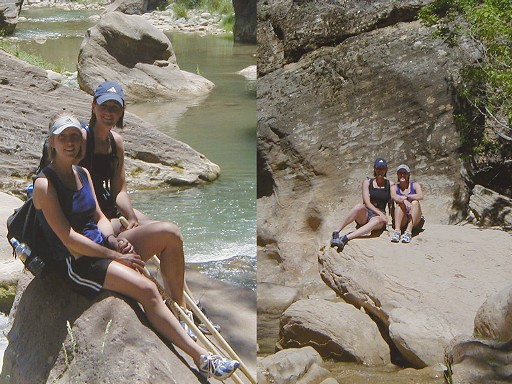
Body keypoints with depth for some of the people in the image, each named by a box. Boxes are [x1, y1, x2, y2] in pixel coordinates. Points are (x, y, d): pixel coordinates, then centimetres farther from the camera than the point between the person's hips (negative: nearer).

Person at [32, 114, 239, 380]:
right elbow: (69, 239, -18)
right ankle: (201, 358, -25)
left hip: (100, 244, 8)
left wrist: (113, 240, -9)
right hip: (76, 262, -8)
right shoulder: (45, 184, -14)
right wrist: (116, 257, -18)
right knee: (147, 290, -28)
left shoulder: (83, 173, 11)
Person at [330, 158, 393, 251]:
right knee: (359, 207, -37)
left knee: (378, 221, -40)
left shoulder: (390, 184, 13)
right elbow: (367, 202, -5)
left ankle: (345, 238, -54)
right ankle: (336, 232, -38)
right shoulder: (367, 182, 7)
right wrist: (380, 213, -19)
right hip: (364, 215, 0)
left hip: (379, 216, 0)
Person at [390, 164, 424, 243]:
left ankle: (408, 231, -39)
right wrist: (404, 201, -36)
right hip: (401, 222, 0)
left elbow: (421, 196, -14)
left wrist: (405, 196, -27)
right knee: (400, 203, -24)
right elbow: (393, 197, -16)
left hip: (415, 222, 0)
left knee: (415, 202, -24)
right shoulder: (395, 187, 8)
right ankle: (397, 230, -41)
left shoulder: (415, 185, 7)